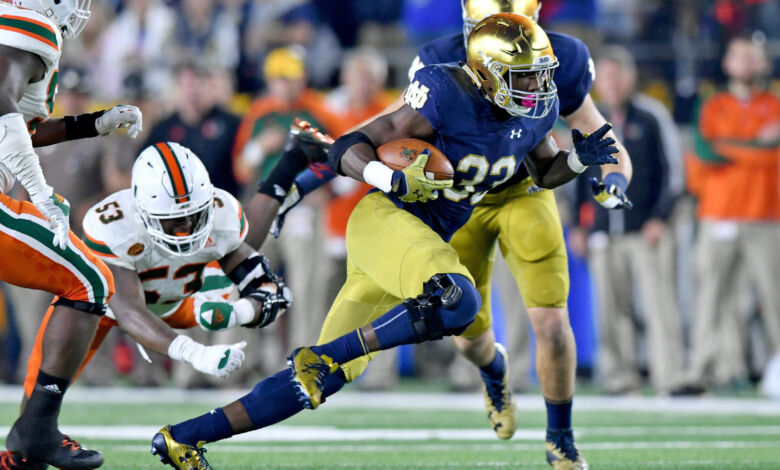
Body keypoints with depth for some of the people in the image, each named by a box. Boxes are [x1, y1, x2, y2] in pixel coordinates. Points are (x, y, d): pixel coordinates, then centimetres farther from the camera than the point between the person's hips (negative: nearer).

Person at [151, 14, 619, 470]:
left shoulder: (536, 111, 5)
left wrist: (580, 159, 3)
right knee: (456, 302, -35)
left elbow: (546, 173, 25)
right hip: (385, 219, -8)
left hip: (426, 242, 8)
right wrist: (393, 180, -35)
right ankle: (319, 357, -20)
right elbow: (347, 150, -15)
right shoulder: (447, 97, -18)